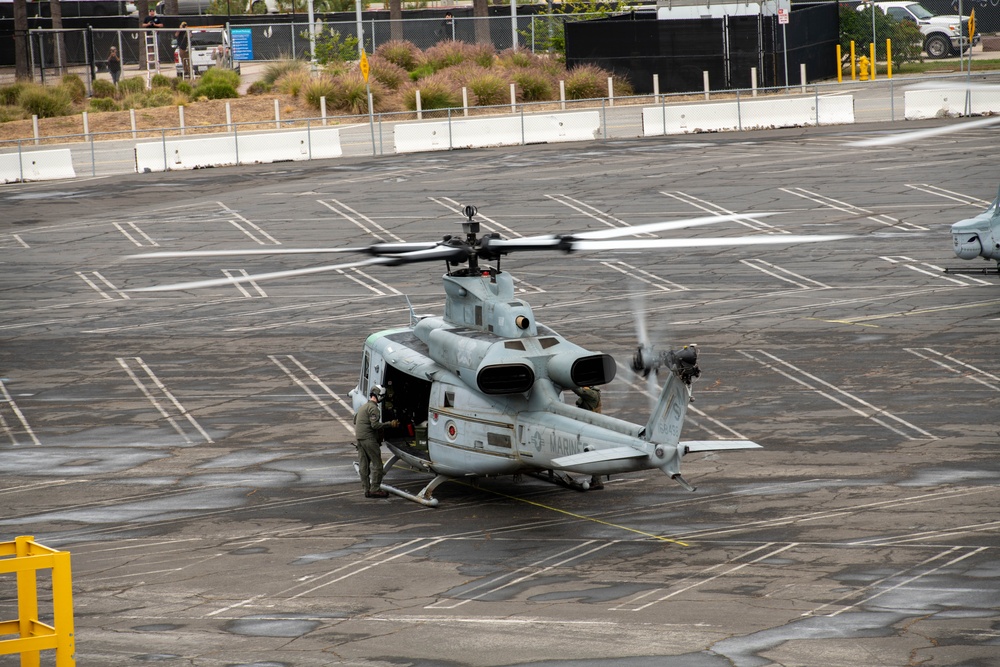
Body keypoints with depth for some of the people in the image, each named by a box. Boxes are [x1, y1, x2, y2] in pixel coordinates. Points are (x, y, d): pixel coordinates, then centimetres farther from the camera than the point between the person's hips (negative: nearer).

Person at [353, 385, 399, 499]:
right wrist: (390, 424, -19)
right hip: (369, 438, -10)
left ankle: (367, 489, 12)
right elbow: (375, 425, -22)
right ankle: (375, 489, -8)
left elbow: (355, 419, 27)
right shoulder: (373, 408, -14)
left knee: (363, 465, 8)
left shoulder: (363, 406, 17)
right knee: (377, 464, -5)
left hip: (360, 438, 10)